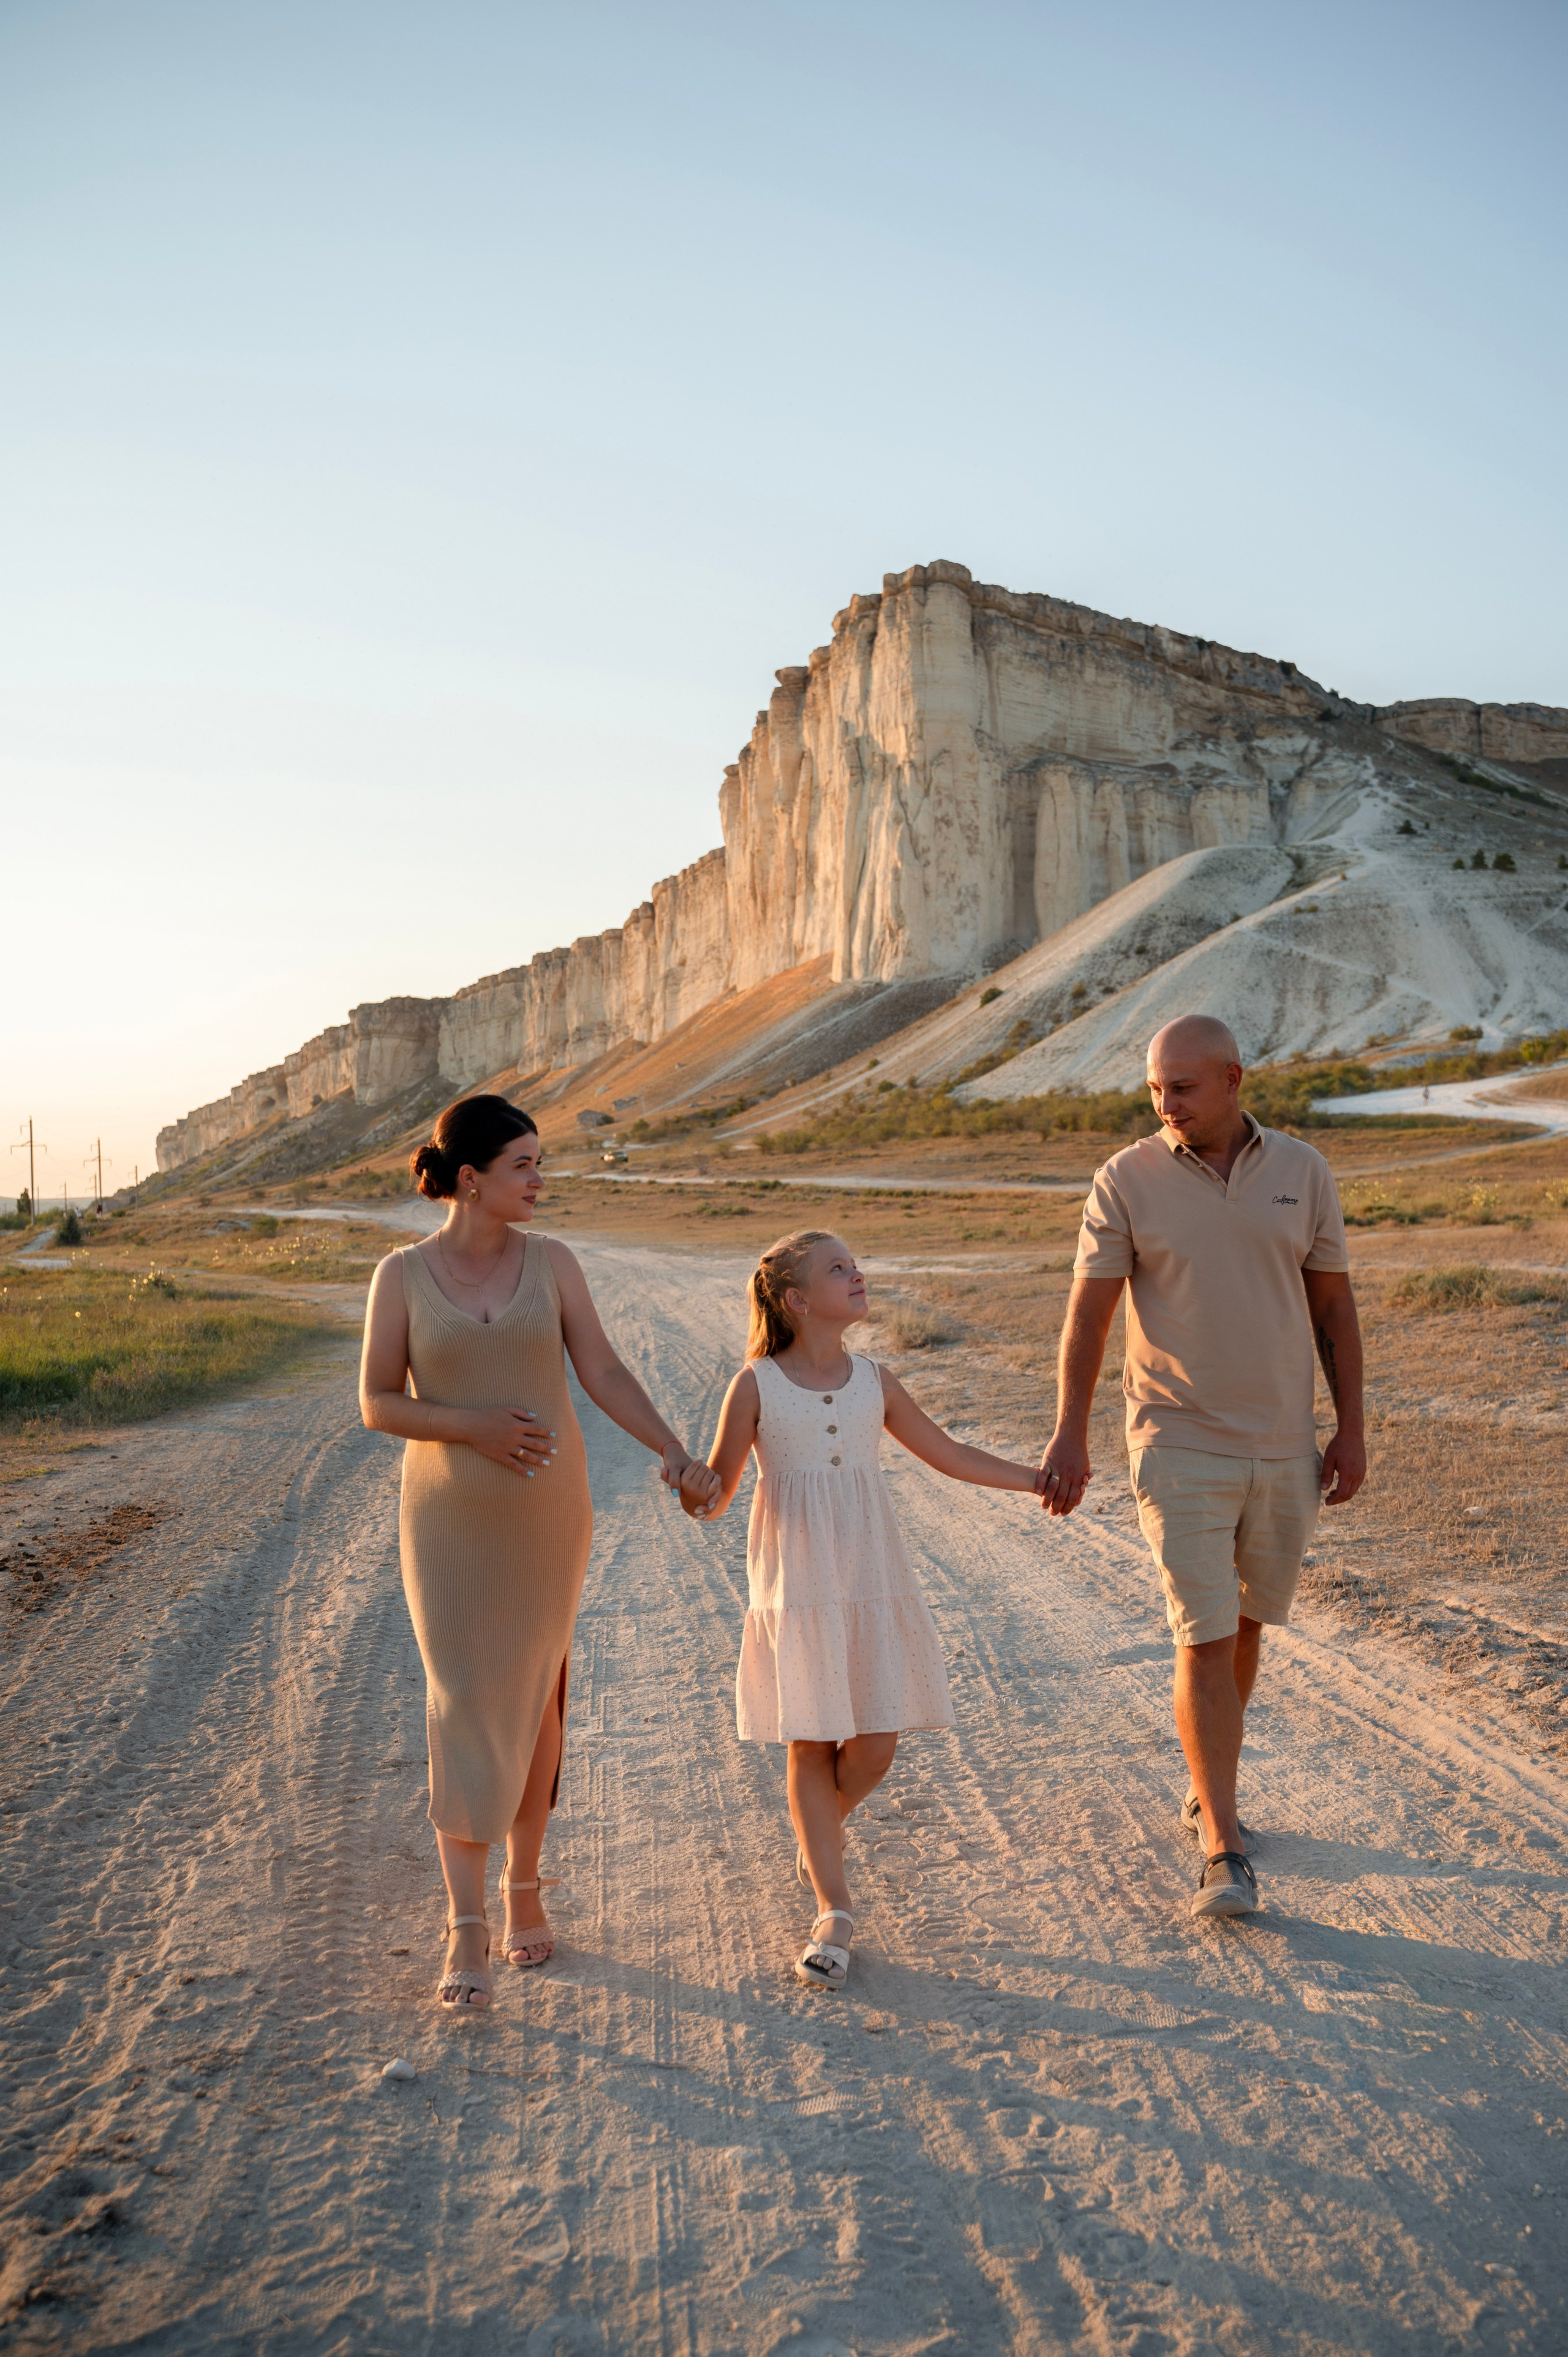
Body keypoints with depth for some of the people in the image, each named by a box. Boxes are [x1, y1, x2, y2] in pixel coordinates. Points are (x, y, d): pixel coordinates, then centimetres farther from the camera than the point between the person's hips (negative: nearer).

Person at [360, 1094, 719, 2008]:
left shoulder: (552, 1260, -3)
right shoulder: (402, 1273, -6)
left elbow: (604, 1373, -5)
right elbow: (378, 1405, -6)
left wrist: (676, 1454, -17)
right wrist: (475, 1426, -22)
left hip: (547, 1510, 2)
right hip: (450, 1518, -2)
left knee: (533, 1697, 12)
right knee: (465, 1708, -6)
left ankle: (526, 1883, 31)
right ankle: (468, 1933, 1)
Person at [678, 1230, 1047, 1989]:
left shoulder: (874, 1382, 4)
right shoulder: (755, 1386, -6)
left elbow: (951, 1456, 14)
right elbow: (717, 1491, -3)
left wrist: (1042, 1479, 12)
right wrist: (694, 1499, -26)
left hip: (872, 1586, 3)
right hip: (795, 1591, -3)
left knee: (874, 1746, 2)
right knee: (811, 1747, 0)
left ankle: (817, 1833, 33)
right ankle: (833, 1914, 10)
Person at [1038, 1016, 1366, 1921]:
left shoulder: (1302, 1172, 0)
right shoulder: (1128, 1180, -7)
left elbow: (1334, 1305, 5)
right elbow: (1089, 1311, -6)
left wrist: (1351, 1431, 2)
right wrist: (1070, 1436, -11)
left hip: (1284, 1445, 3)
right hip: (1181, 1445, -3)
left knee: (1245, 1627, 16)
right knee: (1205, 1642, -7)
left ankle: (1210, 1787, 37)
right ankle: (1224, 1850, 0)